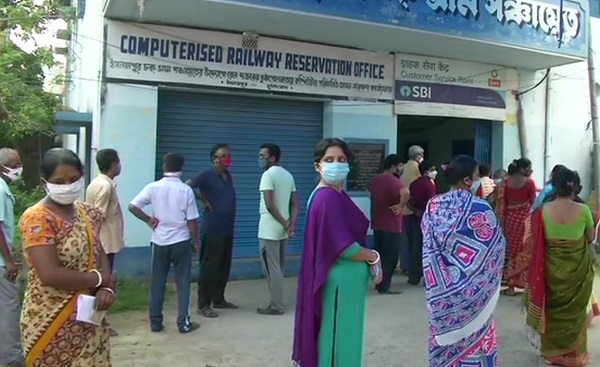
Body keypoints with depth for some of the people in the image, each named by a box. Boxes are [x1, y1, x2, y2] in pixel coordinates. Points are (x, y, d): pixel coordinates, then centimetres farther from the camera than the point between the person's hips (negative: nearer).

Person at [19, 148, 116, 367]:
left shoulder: (88, 213, 5)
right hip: (51, 322, -6)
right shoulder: (36, 219, -17)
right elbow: (50, 274, -25)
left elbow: (99, 254, 6)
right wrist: (99, 279, -14)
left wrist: (107, 288, -13)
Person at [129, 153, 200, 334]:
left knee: (157, 283, 11)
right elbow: (192, 220, -7)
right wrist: (196, 240, 6)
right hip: (181, 242, -2)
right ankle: (184, 323, 10)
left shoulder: (153, 187, -4)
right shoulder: (186, 190, -8)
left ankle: (155, 322, 17)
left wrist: (149, 220, 3)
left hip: (159, 242, 2)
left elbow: (133, 206, -9)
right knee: (183, 283, 7)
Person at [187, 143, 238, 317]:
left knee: (224, 266, 13)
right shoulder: (207, 175, -9)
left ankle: (218, 299, 26)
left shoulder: (229, 176, 14)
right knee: (209, 267, -3)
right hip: (212, 229, -8)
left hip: (228, 229, 8)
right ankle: (203, 305, 5)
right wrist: (204, 200, -10)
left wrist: (230, 221, 14)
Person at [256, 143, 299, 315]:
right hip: (282, 230, 8)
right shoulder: (288, 175, 12)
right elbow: (295, 203, 9)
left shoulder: (268, 174, -13)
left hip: (269, 230, -8)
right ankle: (277, 303, 23)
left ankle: (276, 306, 7)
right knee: (278, 268, 15)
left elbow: (270, 205, -20)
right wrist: (291, 223, 0)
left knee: (271, 269, 0)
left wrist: (284, 224, -13)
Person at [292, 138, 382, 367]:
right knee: (340, 336, 3)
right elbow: (344, 247, -24)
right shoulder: (329, 198, -21)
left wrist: (369, 260, 2)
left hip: (344, 276, 10)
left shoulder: (335, 195, 10)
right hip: (342, 278, -10)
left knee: (339, 334, 19)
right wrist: (374, 258, -7)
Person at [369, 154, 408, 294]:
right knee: (390, 257, 1)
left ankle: (379, 283, 24)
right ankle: (384, 287, 3)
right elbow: (405, 193, -39)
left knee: (379, 254, 16)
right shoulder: (393, 180, -19)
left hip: (377, 223, 8)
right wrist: (400, 206, -24)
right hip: (391, 225, -8)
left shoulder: (375, 179, 8)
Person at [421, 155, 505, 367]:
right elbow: (496, 245, -9)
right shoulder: (479, 208, -17)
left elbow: (428, 245, 4)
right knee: (473, 333, 10)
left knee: (444, 331, 15)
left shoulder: (434, 206, -3)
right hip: (472, 287, -4)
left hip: (441, 285, 4)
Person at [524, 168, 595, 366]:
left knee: (551, 308, 18)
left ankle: (551, 351, 31)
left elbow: (534, 242, -8)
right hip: (577, 269, 0)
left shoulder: (543, 210, -13)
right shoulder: (583, 210, -14)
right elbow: (591, 238, 2)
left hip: (551, 268, 0)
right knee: (574, 310, 17)